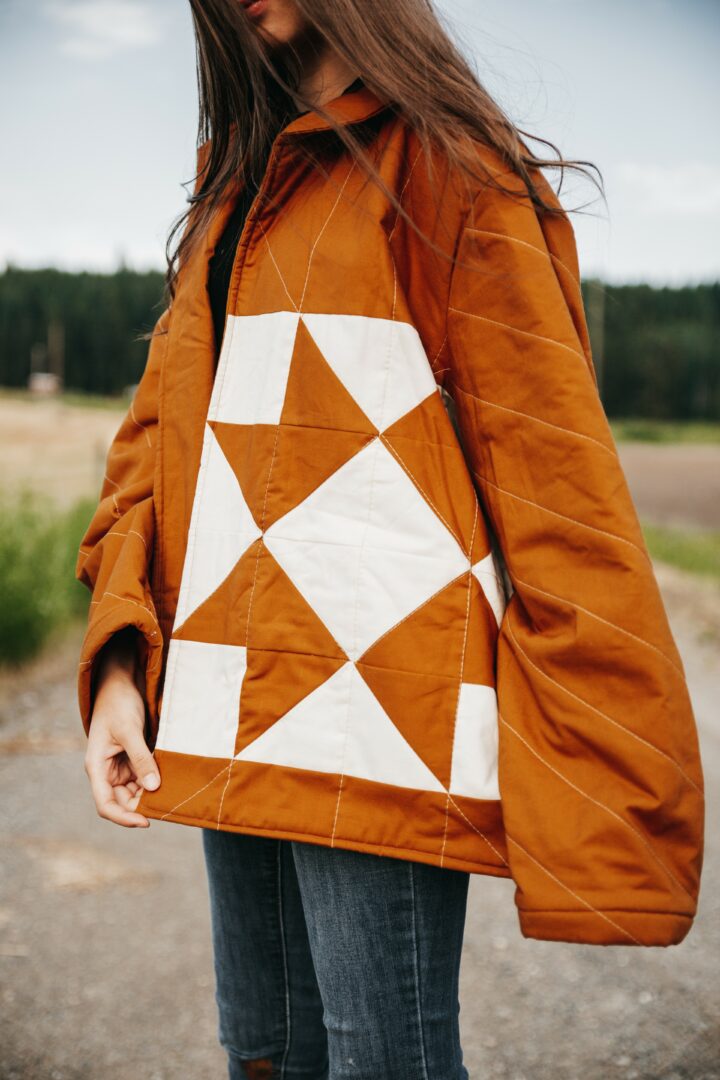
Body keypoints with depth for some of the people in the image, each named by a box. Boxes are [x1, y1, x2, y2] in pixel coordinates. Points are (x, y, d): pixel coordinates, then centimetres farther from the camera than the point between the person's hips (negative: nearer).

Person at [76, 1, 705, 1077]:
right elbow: (162, 432, 14)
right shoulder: (233, 193, 20)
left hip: (378, 707, -7)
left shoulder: (443, 168, -2)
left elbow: (549, 462, -9)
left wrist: (604, 789, -14)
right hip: (242, 710, 7)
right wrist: (119, 664, -1)